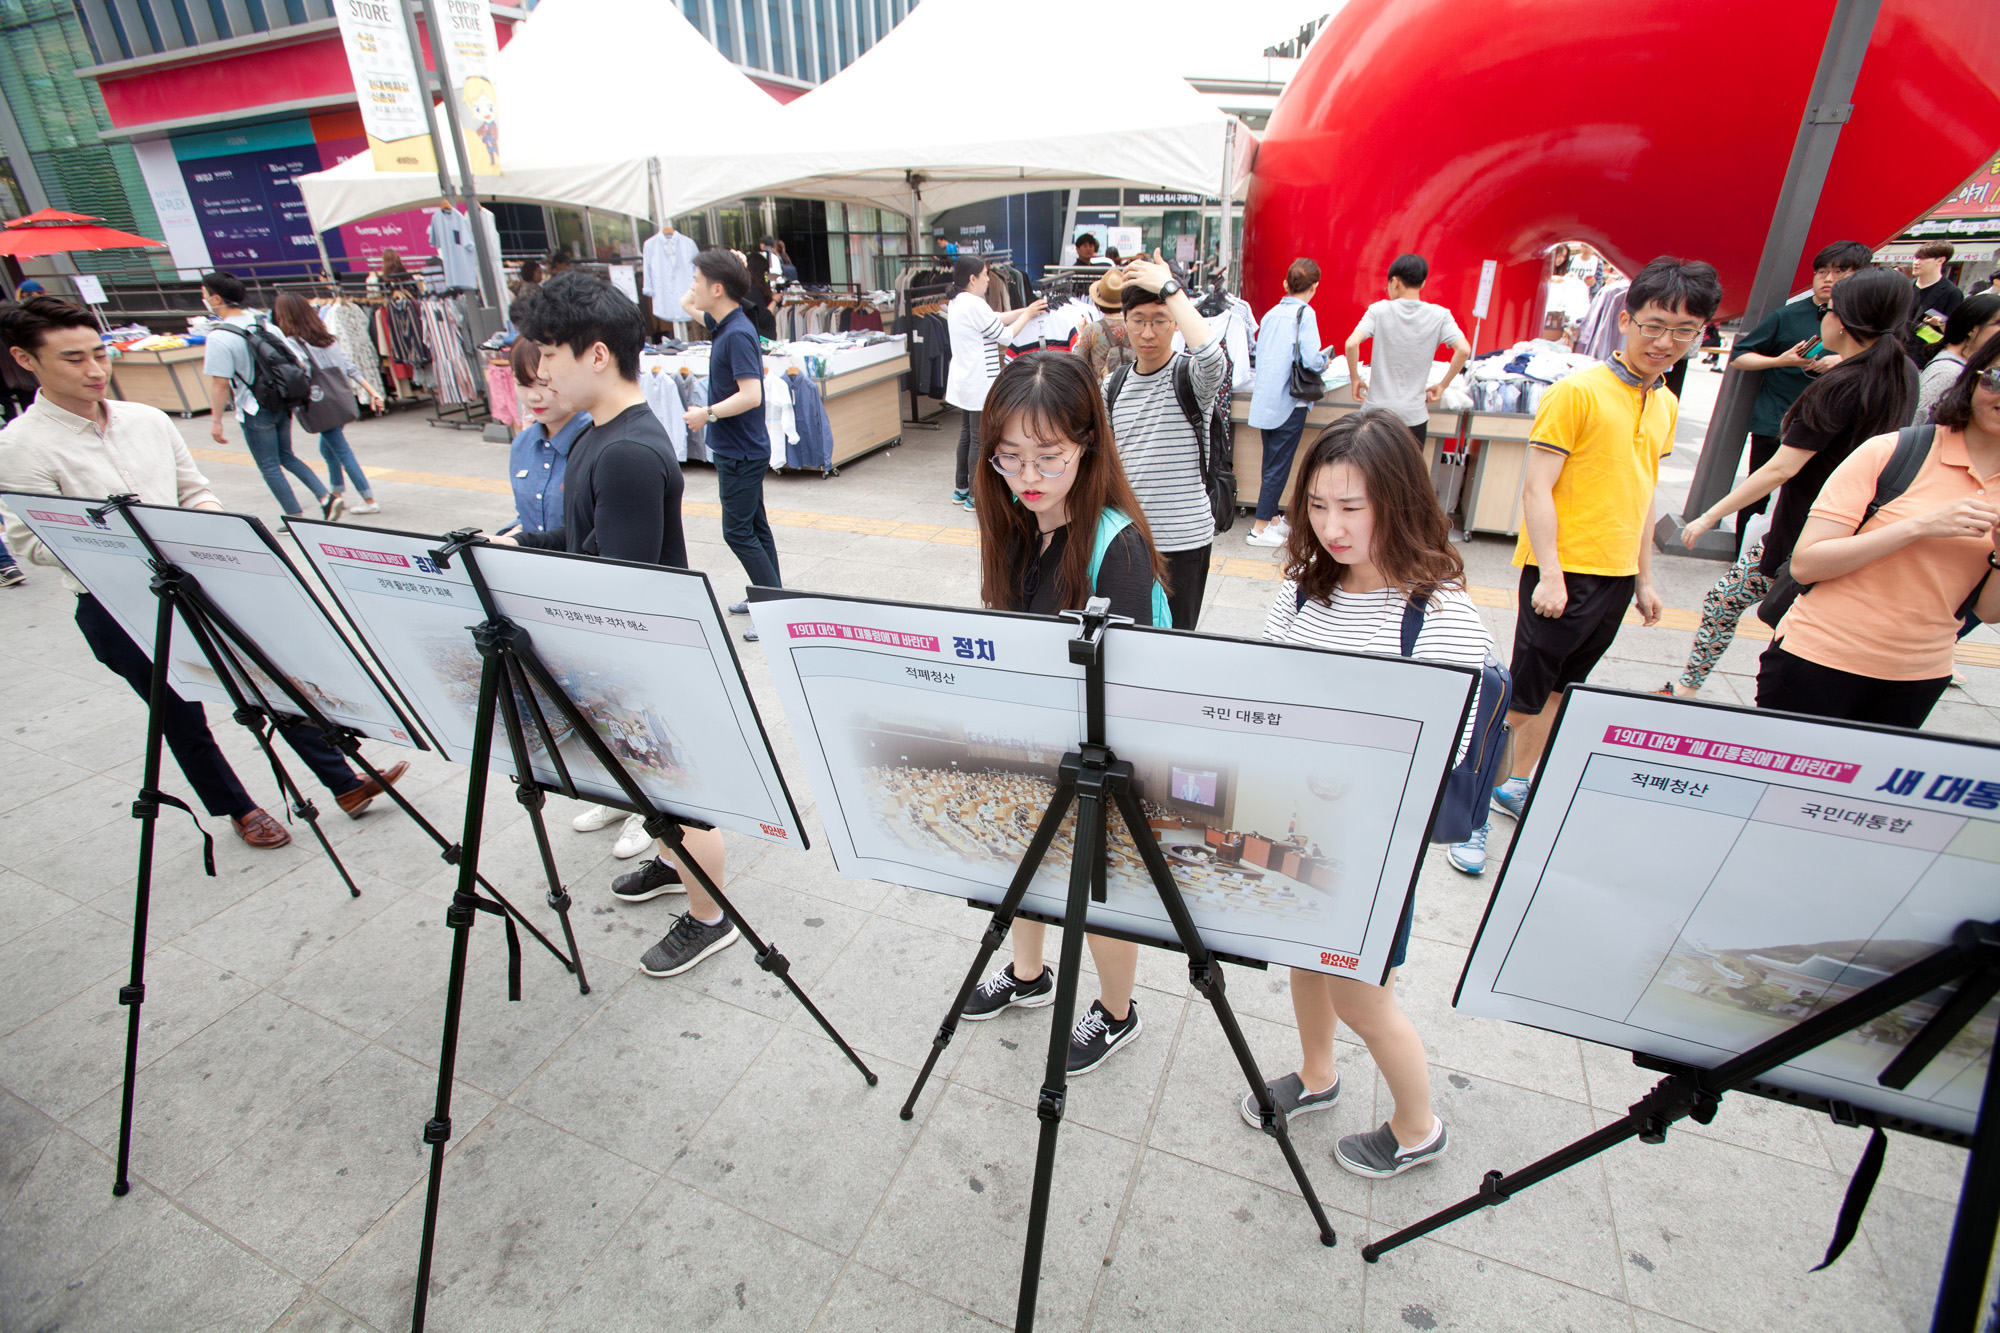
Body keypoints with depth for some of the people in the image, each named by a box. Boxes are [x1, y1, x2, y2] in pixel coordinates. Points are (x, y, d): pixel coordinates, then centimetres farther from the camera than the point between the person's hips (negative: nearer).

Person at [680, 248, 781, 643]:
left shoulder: (738, 334, -21)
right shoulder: (723, 324, 8)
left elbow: (750, 395, -30)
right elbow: (686, 305, 25)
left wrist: (707, 414, -19)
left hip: (741, 453, -10)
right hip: (739, 449, 10)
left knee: (738, 531, -5)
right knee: (754, 526, 16)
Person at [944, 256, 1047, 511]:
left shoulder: (956, 302, 11)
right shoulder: (974, 304, -19)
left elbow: (995, 319, 13)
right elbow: (1005, 335, -13)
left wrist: (1026, 310, 8)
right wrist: (1027, 314, 0)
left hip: (964, 382, 10)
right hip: (979, 384, -10)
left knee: (967, 434, 17)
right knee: (979, 439, -2)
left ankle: (961, 488, 24)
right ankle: (975, 496, 4)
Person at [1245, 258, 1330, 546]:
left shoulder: (1270, 314, 8)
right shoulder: (1305, 313, -11)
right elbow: (1312, 361, -20)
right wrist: (1324, 358, 2)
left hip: (1265, 400, 7)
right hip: (1290, 402, -7)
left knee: (1272, 461, 16)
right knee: (1279, 465, 0)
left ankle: (1272, 517, 27)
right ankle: (1260, 527, 2)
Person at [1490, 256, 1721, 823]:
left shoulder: (1667, 405, 13)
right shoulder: (1577, 392, -10)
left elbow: (1641, 494, 20)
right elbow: (1536, 488, -15)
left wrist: (1644, 578, 20)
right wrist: (1549, 573, -20)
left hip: (1616, 577, 7)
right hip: (1564, 573, -7)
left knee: (1557, 690, 15)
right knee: (1522, 697, -3)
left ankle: (1517, 786, 28)